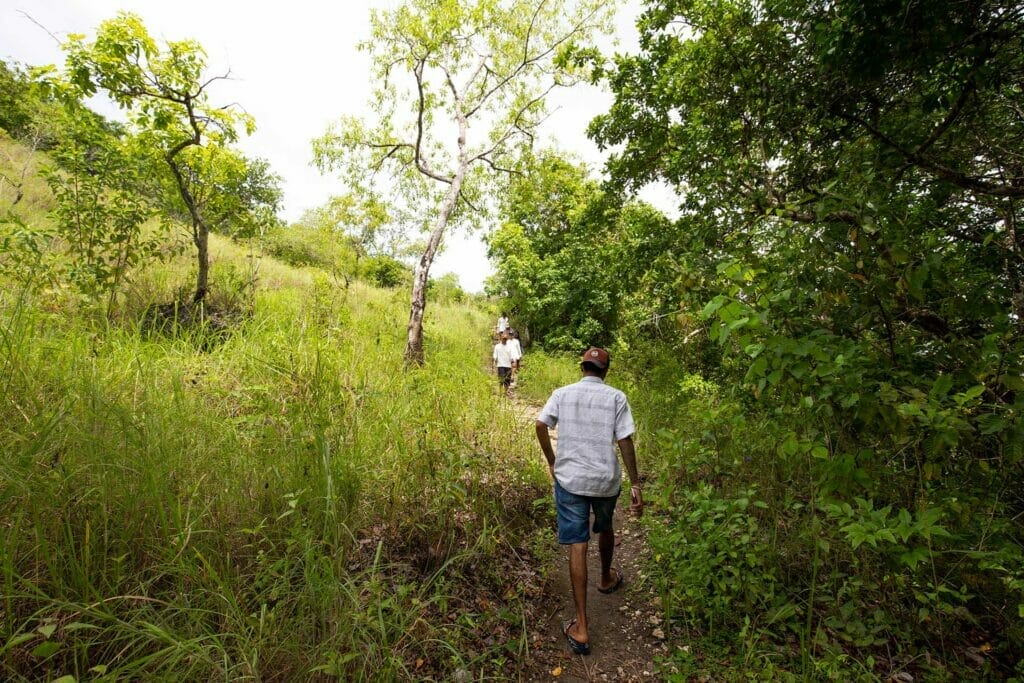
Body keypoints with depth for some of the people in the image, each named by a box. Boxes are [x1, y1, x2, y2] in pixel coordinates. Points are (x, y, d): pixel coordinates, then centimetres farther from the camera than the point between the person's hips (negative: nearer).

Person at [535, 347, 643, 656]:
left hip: (570, 479, -1)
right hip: (607, 479, 1)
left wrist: (552, 462, 7)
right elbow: (625, 441, -7)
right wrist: (635, 484, -2)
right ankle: (606, 579, 54)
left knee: (577, 546, 2)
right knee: (605, 528, 28)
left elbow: (540, 426, -7)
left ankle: (580, 627, 5)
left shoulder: (562, 393, -1)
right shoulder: (616, 397, -4)